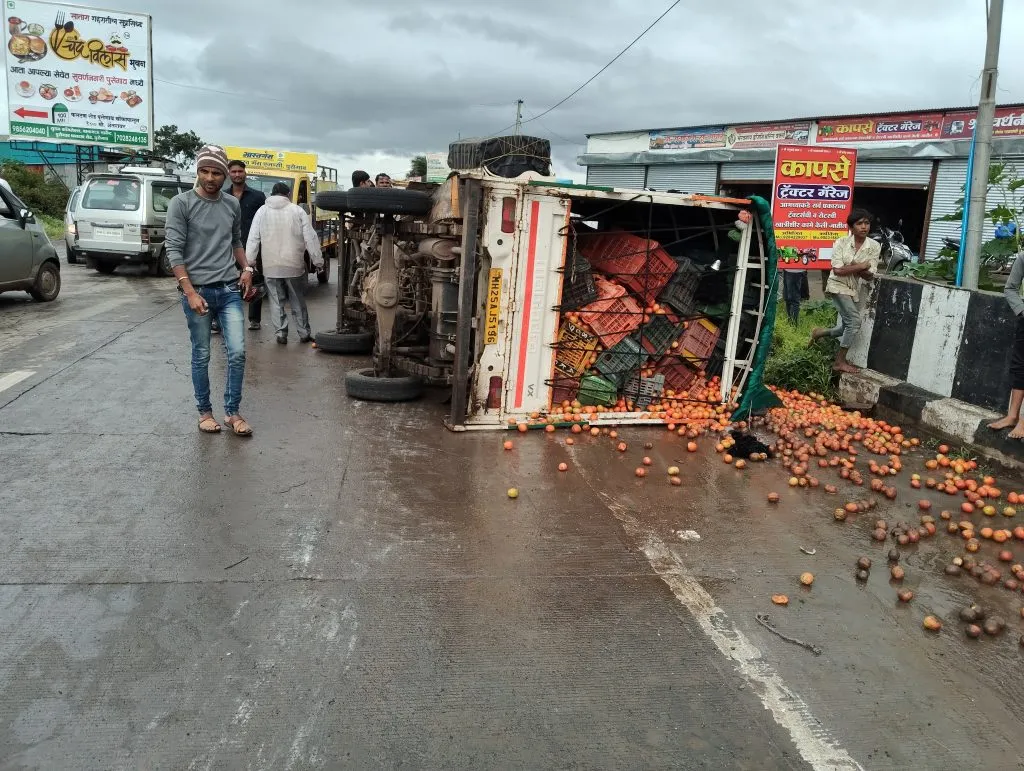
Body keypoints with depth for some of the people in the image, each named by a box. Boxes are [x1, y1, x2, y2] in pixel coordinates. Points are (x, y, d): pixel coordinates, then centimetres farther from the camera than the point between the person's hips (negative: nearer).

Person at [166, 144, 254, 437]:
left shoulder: (233, 204, 8)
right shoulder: (181, 203, -6)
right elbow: (174, 250, -10)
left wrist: (246, 269, 4)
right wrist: (190, 292, -17)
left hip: (230, 290, 3)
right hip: (198, 291, -3)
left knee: (237, 352, -2)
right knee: (201, 356, 6)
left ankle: (232, 412, 12)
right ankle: (205, 412, 21)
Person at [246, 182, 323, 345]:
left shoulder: (262, 211, 3)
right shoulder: (298, 211, -1)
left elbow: (253, 238, 2)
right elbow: (310, 238, -2)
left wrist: (250, 260, 7)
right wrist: (318, 261, 2)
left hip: (271, 266, 0)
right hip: (294, 265, 0)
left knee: (276, 301, 8)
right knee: (298, 301, 11)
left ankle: (281, 333, 6)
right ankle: (304, 333, 15)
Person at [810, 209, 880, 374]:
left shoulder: (874, 246, -5)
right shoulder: (841, 243, -12)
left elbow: (869, 275, -8)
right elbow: (837, 270, -19)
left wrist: (850, 267, -20)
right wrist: (860, 266, -17)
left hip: (854, 289, 6)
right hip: (838, 286, -6)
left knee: (848, 327, 11)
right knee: (854, 322, -18)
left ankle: (819, 333, 39)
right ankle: (840, 362, -7)